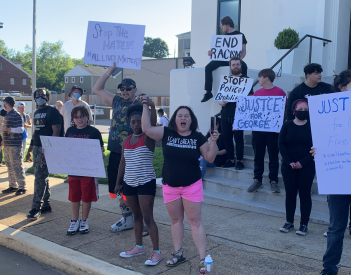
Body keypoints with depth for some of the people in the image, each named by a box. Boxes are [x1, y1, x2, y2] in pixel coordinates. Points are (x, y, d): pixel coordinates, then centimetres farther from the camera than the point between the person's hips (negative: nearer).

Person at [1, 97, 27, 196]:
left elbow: (21, 129, -18)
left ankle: (22, 187, -2)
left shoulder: (16, 115, -12)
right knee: (9, 166, 13)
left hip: (15, 145, -9)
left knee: (17, 166, -7)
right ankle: (12, 186, 21)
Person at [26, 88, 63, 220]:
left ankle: (36, 208, -7)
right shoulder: (36, 113, 17)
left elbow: (56, 132, -15)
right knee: (43, 177, 12)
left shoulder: (52, 112, -9)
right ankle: (46, 205, 20)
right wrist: (30, 148, 20)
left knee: (40, 177, -10)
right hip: (37, 148, 8)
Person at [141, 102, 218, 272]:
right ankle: (178, 254, 27)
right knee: (176, 220, 14)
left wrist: (213, 142, -18)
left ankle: (203, 258, 4)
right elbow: (147, 129, -11)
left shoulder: (198, 137, -3)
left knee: (195, 221, 0)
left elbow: (210, 158, -2)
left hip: (192, 186, -2)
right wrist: (145, 107, -11)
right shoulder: (167, 133, -1)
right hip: (170, 186, 2)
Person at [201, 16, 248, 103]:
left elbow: (244, 51, 3)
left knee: (244, 66, -36)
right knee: (208, 67, -23)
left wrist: (240, 58, -19)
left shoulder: (239, 35, 8)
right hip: (222, 59, 4)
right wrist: (211, 53, -4)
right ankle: (208, 92, -24)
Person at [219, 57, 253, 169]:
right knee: (227, 137, 6)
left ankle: (239, 161, 4)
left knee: (238, 138, -4)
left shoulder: (245, 79, 5)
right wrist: (221, 102, -5)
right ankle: (230, 159, 16)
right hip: (225, 114, 4)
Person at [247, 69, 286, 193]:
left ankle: (273, 181, 11)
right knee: (258, 155, 8)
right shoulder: (257, 93, 10)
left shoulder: (280, 92, -3)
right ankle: (257, 179, 17)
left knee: (273, 155, 3)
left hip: (273, 130, -4)